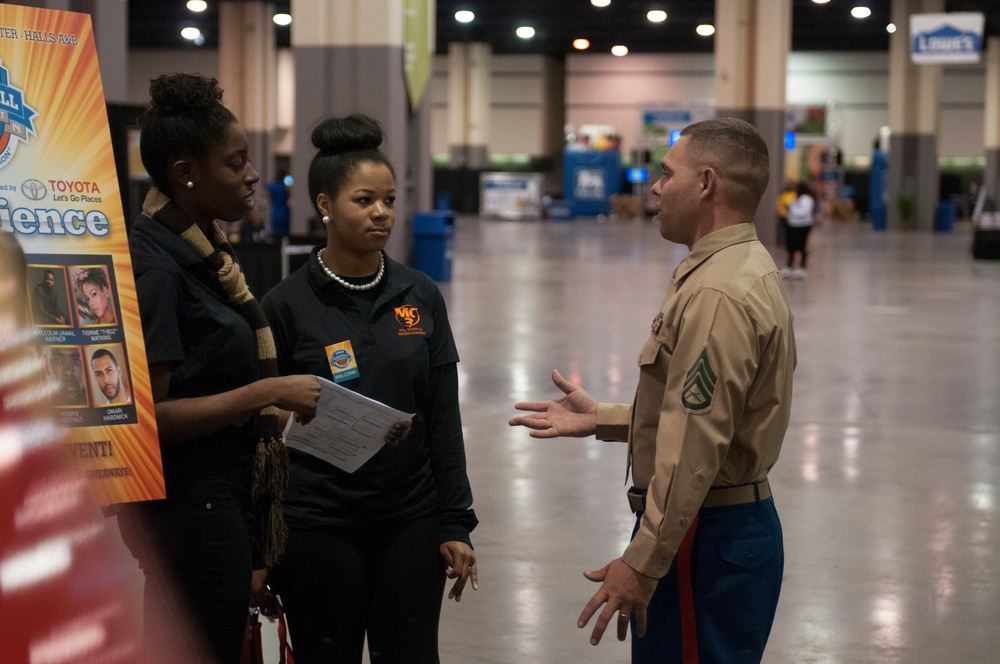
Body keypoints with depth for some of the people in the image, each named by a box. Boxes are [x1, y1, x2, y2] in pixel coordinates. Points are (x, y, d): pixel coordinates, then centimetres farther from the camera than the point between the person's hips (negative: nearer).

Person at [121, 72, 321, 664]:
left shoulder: (204, 249, 10)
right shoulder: (154, 267, -18)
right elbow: (148, 415, -22)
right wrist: (268, 393, -21)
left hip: (228, 495, 9)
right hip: (190, 506, -9)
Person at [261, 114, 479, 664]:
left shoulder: (420, 297, 3)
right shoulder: (287, 305, -6)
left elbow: (443, 418, 6)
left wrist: (456, 524, 2)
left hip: (410, 520, 3)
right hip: (318, 527, -2)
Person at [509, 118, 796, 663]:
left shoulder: (717, 295, -21)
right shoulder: (744, 268, 15)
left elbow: (695, 449, -25)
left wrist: (641, 564, -22)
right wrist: (601, 419, 17)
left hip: (707, 534, -11)